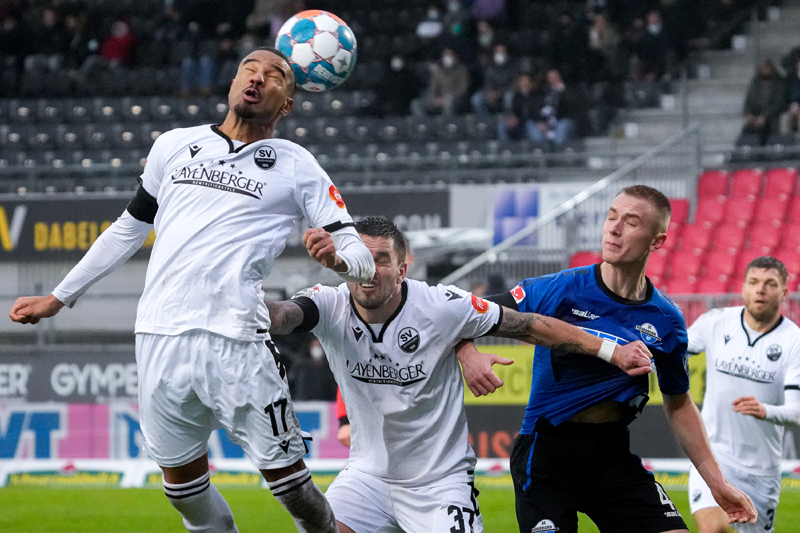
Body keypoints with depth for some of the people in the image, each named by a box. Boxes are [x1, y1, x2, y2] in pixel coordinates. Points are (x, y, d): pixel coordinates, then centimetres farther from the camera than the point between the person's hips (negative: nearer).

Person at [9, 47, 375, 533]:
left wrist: (338, 256, -22)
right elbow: (129, 229, 26)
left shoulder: (297, 168, 7)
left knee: (285, 475, -7)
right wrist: (58, 298, 27)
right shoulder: (175, 146, 16)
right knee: (181, 478, 8)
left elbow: (363, 260, 2)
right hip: (161, 338, 4)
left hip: (236, 342, -4)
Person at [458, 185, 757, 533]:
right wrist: (470, 356, -29)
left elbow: (678, 405, 14)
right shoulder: (559, 291, -10)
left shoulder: (666, 321, 1)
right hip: (546, 452, -3)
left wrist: (716, 482, 12)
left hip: (613, 455, 3)